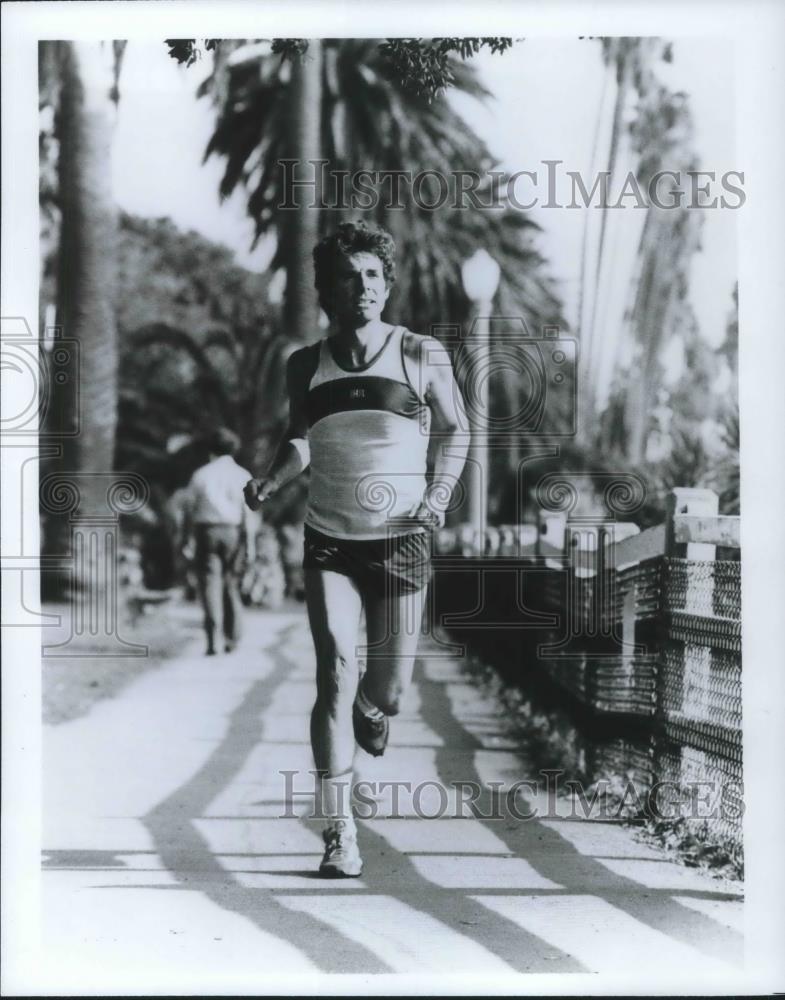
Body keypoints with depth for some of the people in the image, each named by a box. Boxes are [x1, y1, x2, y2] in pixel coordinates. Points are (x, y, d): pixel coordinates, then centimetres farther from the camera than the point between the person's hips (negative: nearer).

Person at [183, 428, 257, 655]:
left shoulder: (201, 474, 3)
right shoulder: (242, 475, 3)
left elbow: (188, 508, 2)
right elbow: (248, 512, -3)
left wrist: (188, 538, 9)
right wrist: (250, 543, -3)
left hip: (206, 532, -1)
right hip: (233, 533, 1)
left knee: (210, 584, -3)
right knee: (230, 584, 14)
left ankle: (213, 639, -16)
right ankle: (232, 639, 15)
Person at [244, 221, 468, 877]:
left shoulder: (421, 355, -2)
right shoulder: (305, 365, 4)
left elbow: (455, 433, 10)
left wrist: (440, 493, -5)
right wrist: (270, 482, -2)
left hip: (402, 545, 0)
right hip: (329, 545, 1)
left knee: (389, 692, 4)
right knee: (335, 673, -13)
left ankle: (370, 709, 45)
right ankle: (340, 835, -7)